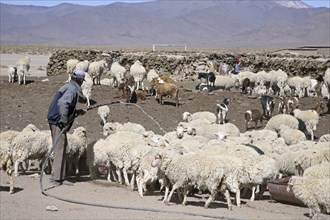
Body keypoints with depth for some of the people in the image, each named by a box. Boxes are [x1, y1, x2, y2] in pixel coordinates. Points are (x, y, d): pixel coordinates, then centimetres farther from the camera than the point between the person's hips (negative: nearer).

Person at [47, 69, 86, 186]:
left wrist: (77, 112, 21)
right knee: (60, 148, -7)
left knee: (60, 149, 15)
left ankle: (56, 176, 20)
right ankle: (58, 178, -6)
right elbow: (62, 103, -29)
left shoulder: (68, 87, 18)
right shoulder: (72, 89, -14)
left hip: (55, 120, 10)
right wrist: (65, 121, -26)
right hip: (58, 121, -10)